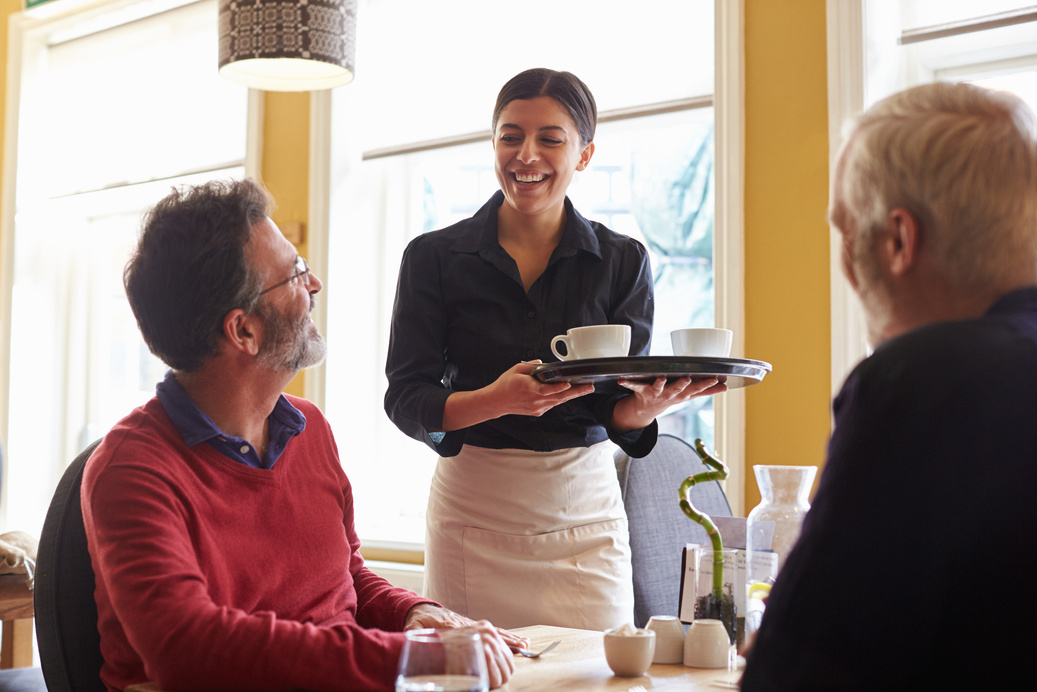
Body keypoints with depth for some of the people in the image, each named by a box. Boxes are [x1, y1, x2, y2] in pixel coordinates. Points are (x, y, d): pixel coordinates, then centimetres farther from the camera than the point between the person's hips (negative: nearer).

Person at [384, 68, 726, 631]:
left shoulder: (622, 261, 3)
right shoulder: (434, 257, 0)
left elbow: (626, 409, 0)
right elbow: (405, 399, -7)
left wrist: (647, 406, -24)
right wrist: (496, 400, -25)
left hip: (584, 512, 1)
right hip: (472, 510, -1)